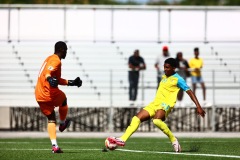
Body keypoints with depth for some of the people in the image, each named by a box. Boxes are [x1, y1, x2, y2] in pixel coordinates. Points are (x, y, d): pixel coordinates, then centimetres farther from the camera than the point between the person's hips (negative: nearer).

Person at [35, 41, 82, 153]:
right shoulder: (56, 61, -10)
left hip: (39, 96, 8)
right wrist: (50, 79, -50)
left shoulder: (50, 58, 21)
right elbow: (47, 72, -30)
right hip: (49, 94, -8)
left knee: (51, 119, 12)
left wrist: (71, 82, 35)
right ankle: (62, 124, 41)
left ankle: (54, 145, -1)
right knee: (63, 100, 24)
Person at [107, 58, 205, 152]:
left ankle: (173, 140, -21)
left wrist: (198, 107, -12)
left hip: (165, 104, -8)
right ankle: (122, 140, -12)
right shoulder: (164, 76, 19)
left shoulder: (177, 79, -4)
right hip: (155, 104, 8)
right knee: (137, 118, -7)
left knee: (157, 120, -37)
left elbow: (189, 92, -6)